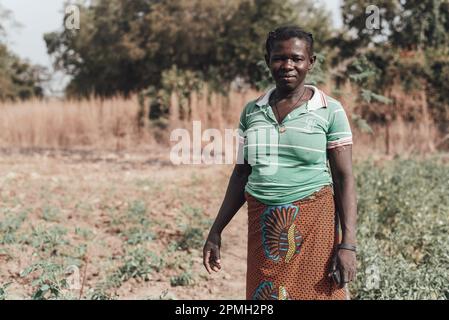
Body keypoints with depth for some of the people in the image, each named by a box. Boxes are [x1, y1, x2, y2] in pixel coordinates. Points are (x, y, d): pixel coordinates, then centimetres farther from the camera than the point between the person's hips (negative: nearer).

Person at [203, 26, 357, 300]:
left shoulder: (330, 111, -3)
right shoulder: (252, 111, 8)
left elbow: (345, 179, -5)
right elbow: (241, 175, 13)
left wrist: (348, 245, -13)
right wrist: (216, 231, 10)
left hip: (312, 225, -3)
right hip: (263, 227, 3)